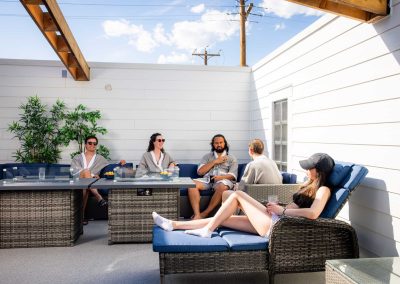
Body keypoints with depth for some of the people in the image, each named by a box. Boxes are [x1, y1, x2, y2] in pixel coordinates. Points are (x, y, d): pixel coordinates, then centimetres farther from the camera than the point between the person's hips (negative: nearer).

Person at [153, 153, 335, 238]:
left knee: (237, 195, -8)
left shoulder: (323, 189, -7)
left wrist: (282, 210, -17)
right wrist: (278, 207, 0)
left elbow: (313, 214, -26)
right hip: (275, 221, 9)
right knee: (222, 219, 4)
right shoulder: (310, 185, 21)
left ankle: (206, 230, 0)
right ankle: (173, 225, 8)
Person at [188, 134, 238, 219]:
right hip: (207, 180, 2)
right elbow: (200, 172, 8)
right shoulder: (207, 156, 21)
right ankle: (197, 215, -36)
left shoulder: (231, 158, 16)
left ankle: (205, 214, -28)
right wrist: (214, 162, 2)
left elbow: (232, 175, 3)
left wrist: (221, 177, -18)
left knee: (222, 187, -39)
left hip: (223, 180, -2)